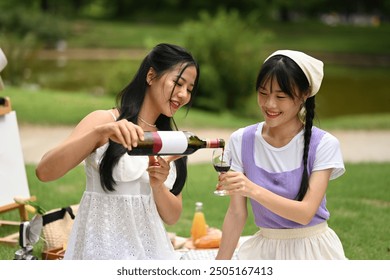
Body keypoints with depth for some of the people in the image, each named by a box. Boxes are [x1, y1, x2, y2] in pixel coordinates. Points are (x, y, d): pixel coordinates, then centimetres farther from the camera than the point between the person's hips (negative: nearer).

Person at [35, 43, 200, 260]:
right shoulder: (105, 120, -5)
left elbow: (172, 216, 8)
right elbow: (44, 172, -18)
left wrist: (158, 186, -12)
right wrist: (98, 133, -29)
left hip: (152, 250, 5)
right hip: (104, 248, -5)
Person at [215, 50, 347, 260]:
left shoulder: (324, 145, -14)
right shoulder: (241, 141, -7)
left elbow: (306, 213, -23)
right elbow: (237, 212, -4)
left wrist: (253, 190, -36)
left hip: (312, 249, -2)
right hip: (264, 249, 2)